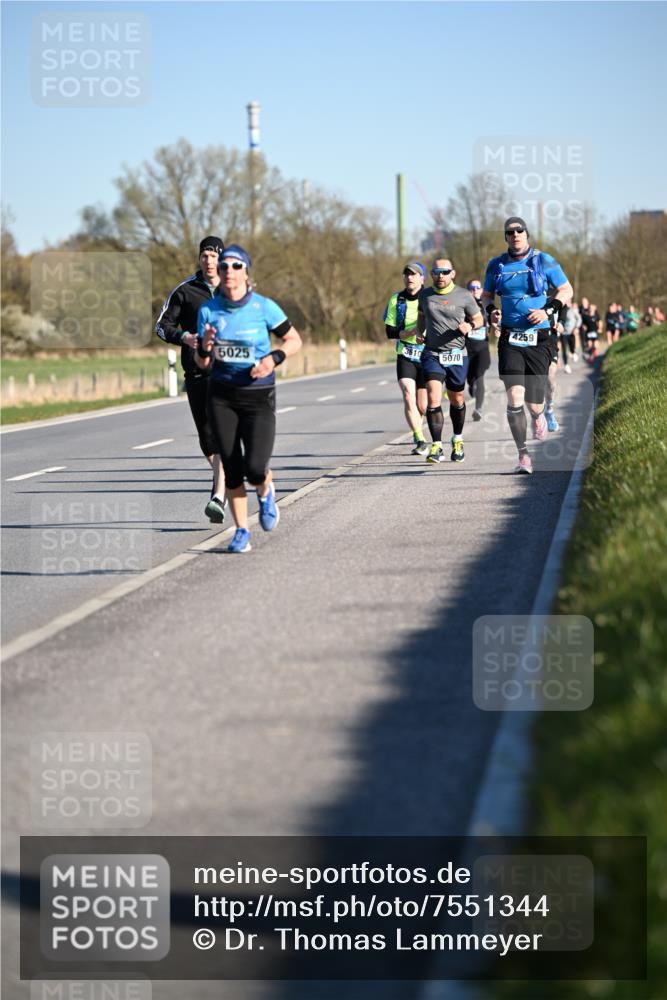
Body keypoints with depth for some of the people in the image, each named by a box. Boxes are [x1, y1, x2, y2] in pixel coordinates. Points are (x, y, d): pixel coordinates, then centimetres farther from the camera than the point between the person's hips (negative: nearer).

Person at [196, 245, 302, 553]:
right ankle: (241, 531, 14)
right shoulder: (208, 310, 0)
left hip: (259, 397, -2)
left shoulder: (264, 307, -7)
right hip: (221, 397, 2)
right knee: (231, 467, -1)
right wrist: (205, 347, -17)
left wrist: (274, 357, -15)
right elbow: (202, 364, 5)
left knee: (254, 468, -14)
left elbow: (294, 340, 4)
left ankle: (266, 492, 23)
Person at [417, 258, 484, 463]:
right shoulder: (424, 295, 4)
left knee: (457, 400, 11)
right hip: (432, 353, 0)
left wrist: (470, 325, -14)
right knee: (433, 398, -17)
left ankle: (457, 440, 35)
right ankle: (436, 446, -15)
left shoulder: (464, 296, -3)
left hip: (457, 354, 0)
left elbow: (478, 319, 7)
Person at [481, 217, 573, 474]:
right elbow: (486, 295, 21)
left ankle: (538, 416, 39)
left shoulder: (543, 261, 1)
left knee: (533, 404, 0)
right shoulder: (496, 265, 8)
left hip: (538, 340, -1)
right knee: (514, 400, -14)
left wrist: (548, 310, -10)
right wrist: (490, 310, -2)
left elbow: (566, 290, 6)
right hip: (510, 341, 1)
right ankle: (523, 456, -5)